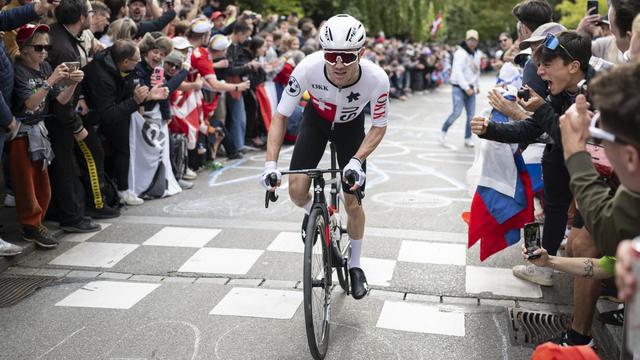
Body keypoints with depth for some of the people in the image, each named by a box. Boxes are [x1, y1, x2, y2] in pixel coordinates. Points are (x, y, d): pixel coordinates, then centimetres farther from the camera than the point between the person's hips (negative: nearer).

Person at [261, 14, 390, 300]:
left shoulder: (376, 78, -37)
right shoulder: (308, 68, -37)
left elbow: (379, 126, -20)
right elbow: (281, 116, -25)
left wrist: (356, 161, -35)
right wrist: (271, 163, -35)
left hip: (350, 126, 0)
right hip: (316, 119, 1)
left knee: (353, 203, -1)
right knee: (297, 191, -14)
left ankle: (355, 265, 24)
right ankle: (312, 212, 26)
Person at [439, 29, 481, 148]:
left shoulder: (477, 53, 13)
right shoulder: (460, 53, -12)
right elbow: (458, 72, -19)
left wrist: (477, 85, 18)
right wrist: (466, 87, -21)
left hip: (470, 88, 7)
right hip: (459, 88, -7)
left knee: (471, 115, 3)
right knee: (457, 112, -14)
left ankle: (468, 139, 13)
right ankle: (443, 131, 7)